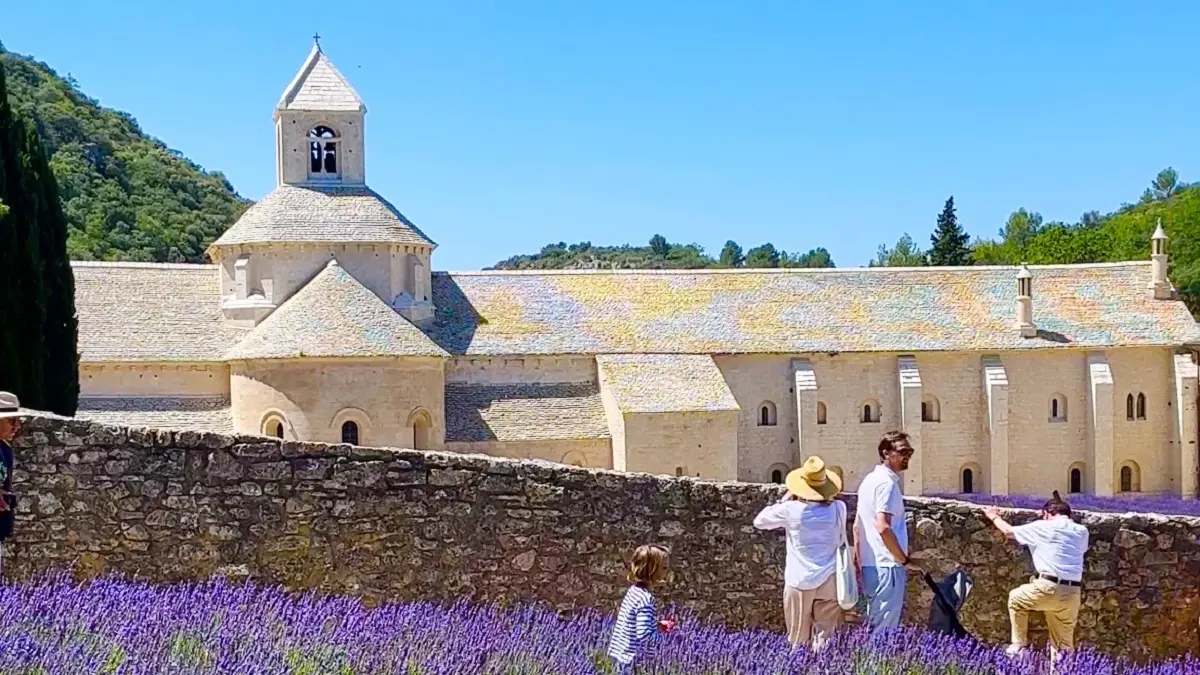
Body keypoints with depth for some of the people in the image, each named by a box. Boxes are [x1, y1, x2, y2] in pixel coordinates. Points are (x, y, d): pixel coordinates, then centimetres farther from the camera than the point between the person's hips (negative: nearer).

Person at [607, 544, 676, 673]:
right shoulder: (645, 599, -21)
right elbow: (644, 635, -27)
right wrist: (660, 630, -11)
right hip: (633, 660, -9)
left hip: (621, 654, 9)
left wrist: (657, 625, 11)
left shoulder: (634, 590, 6)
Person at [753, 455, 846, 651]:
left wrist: (785, 499, 9)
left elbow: (759, 521, 4)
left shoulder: (791, 510, -11)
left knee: (798, 641, 10)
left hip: (800, 582, -2)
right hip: (830, 581, 2)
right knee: (825, 639, 4)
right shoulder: (838, 508, -4)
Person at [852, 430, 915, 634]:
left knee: (874, 627, 16)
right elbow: (883, 527, -24)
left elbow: (857, 526, 19)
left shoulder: (870, 480, 16)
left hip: (870, 565, 10)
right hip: (887, 566, -10)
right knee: (885, 632, -6)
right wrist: (903, 558, -13)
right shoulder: (887, 482, -13)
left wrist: (858, 559, 22)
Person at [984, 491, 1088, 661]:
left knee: (1015, 598, 24)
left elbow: (1009, 531, 13)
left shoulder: (1043, 527, 2)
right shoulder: (1081, 532, 14)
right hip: (1073, 594, 4)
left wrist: (994, 517, 33)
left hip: (1048, 588, -4)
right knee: (1063, 644, 13)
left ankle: (1020, 645, 23)